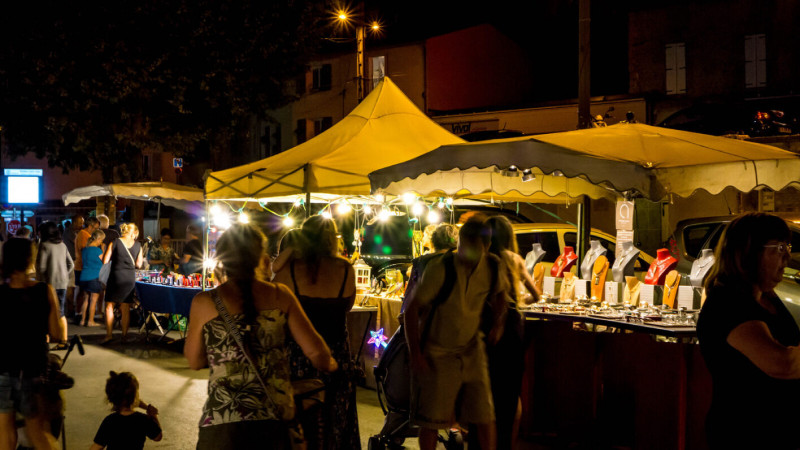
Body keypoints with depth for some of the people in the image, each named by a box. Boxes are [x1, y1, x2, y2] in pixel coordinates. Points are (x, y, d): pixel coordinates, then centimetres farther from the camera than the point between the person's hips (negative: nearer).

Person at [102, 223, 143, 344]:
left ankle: (109, 334, 0)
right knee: (126, 308, 9)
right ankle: (124, 335, 12)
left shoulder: (114, 243, -6)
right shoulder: (138, 245, 1)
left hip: (116, 276, -2)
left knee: (109, 306, 6)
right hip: (130, 279, 3)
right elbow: (138, 264, 7)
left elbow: (105, 261, -7)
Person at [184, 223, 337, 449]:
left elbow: (194, 361, 9)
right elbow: (316, 351, 1)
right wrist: (330, 364, 23)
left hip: (225, 422, -2)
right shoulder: (280, 295, 1)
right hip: (278, 420, 2)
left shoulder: (205, 303, -3)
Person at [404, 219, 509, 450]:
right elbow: (412, 309, -16)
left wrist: (497, 323, 9)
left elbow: (499, 293, 18)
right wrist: (415, 353, -18)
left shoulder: (494, 267, -8)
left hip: (471, 349, 4)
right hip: (437, 352, -4)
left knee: (484, 416, 4)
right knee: (431, 419, 0)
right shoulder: (440, 268, -21)